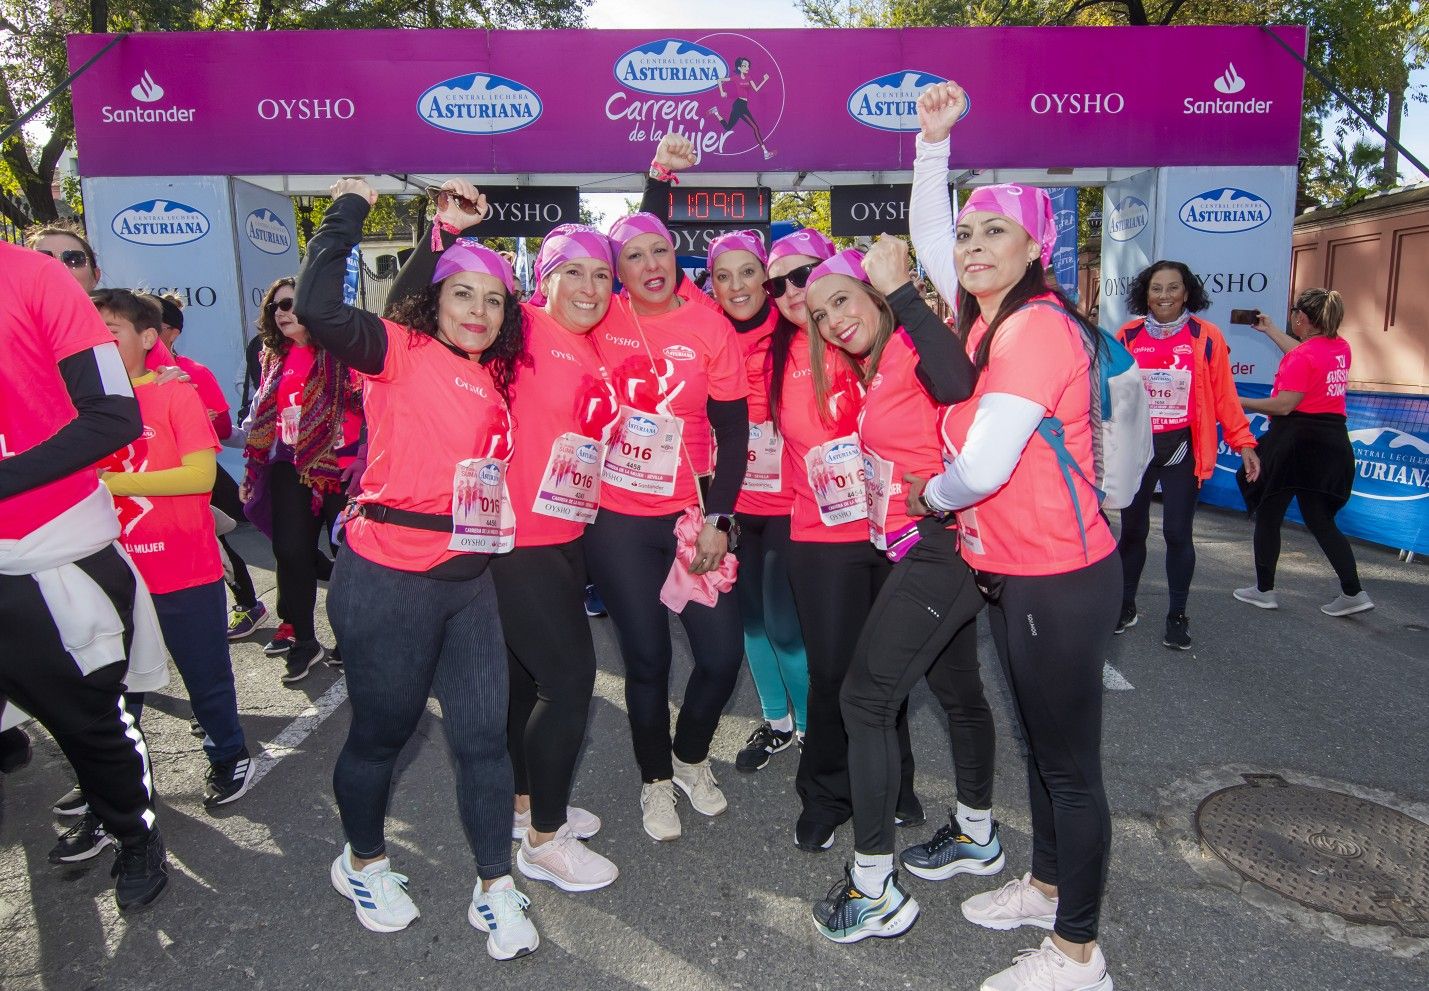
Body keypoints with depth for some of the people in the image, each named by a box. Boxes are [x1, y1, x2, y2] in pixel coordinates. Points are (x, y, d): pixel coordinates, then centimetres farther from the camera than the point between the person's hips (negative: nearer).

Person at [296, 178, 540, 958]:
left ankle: (495, 891, 24)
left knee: (483, 733, 8)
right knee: (381, 731, 12)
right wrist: (349, 211, -11)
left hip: (469, 581, 6)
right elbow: (319, 309, -20)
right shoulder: (401, 351, -7)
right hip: (388, 580, -5)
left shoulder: (493, 378, 12)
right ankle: (363, 862, 39)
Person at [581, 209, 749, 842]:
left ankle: (690, 757, 32)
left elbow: (733, 432, -2)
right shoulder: (602, 322, -3)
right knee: (647, 658, 6)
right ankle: (656, 780, 32)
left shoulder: (710, 327, -4)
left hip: (690, 515, 1)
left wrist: (719, 519, -7)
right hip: (616, 518, 0)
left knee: (722, 654, 0)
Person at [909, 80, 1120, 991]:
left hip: (1061, 581, -9)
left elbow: (983, 467, -24)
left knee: (1071, 763, 5)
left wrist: (929, 495, -4)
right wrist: (933, 139, 12)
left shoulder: (1038, 327, -19)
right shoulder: (986, 318, 7)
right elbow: (927, 237, 21)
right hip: (1012, 575, 9)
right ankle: (1046, 884, 42)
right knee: (1040, 744, 22)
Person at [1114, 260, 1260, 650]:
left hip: (1182, 448, -1)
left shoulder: (1206, 336, -3)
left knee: (1177, 533, 3)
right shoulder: (1128, 336, -1)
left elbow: (1224, 394, -1)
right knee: (1132, 530, 11)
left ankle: (1177, 615, 19)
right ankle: (1126, 606, 27)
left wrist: (1243, 442, -3)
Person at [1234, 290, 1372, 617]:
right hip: (1332, 442, 8)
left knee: (1268, 516, 7)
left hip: (1295, 443, -8)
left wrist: (1242, 403, -8)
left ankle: (1264, 590, 15)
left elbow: (1283, 405, -21)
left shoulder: (1302, 356, -17)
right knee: (1321, 521, 15)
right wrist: (1270, 330, 34)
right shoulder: (1341, 347, 8)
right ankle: (1353, 592, 11)